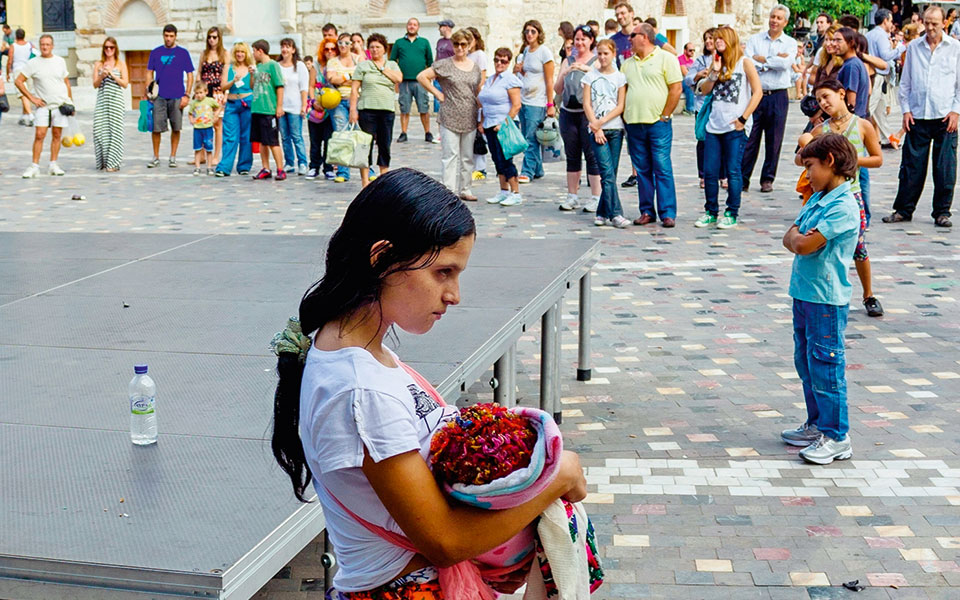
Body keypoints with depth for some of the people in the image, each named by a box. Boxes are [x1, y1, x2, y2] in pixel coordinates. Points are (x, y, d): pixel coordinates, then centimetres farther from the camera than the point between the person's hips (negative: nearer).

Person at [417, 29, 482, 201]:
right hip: (449, 118, -4)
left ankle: (465, 189, 20)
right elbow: (421, 77, -6)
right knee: (450, 155, -5)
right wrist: (437, 94, -7)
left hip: (470, 120, 5)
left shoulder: (475, 67, 11)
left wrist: (482, 118, 12)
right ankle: (450, 191, -3)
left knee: (467, 157, 10)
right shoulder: (444, 65, -3)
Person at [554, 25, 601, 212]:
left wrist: (588, 70, -24)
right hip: (568, 112, 4)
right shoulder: (568, 61, 15)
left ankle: (596, 198, -4)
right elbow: (557, 89, 9)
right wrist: (565, 73, -8)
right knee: (572, 156, 9)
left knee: (592, 155, -8)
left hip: (588, 112, -4)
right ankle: (572, 196, 16)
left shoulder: (597, 61, 3)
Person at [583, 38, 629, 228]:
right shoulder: (590, 76, 8)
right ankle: (615, 214, -16)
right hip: (596, 129, -1)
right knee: (607, 172, -11)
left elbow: (620, 106, 1)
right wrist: (596, 128, -7)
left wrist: (601, 122, -10)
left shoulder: (620, 77, 7)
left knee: (610, 173, 1)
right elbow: (587, 104, 3)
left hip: (615, 128, 1)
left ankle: (602, 213, 10)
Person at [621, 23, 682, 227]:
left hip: (658, 124, -5)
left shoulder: (666, 58, -1)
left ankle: (667, 213, -2)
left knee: (662, 169, -5)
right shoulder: (628, 63, 16)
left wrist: (664, 116, -10)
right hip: (633, 124, 5)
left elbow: (676, 89, -6)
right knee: (642, 170, 7)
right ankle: (647, 212, 13)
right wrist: (624, 116, 6)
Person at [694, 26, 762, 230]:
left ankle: (732, 214, 6)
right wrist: (714, 72, -5)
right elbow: (704, 90, 10)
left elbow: (758, 92, -7)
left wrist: (743, 118, -12)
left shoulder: (744, 62, -2)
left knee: (733, 171, -2)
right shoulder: (717, 62, 15)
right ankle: (711, 211, 17)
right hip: (714, 125, 5)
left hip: (735, 127, -5)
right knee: (709, 172, 5)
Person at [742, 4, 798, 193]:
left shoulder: (790, 43, 6)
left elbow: (785, 63, -14)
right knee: (749, 139, -1)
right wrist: (774, 60, -10)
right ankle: (742, 179, 5)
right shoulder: (755, 39, 8)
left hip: (778, 96, 0)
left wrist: (761, 59, -8)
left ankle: (767, 179, 14)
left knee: (774, 140, 4)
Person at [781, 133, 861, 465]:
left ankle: (837, 438, 7)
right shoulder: (816, 198, 10)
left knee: (825, 366, -3)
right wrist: (798, 236, -8)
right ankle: (817, 425, 31)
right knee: (806, 363, 17)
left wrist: (797, 236, -3)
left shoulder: (843, 206, -19)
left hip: (826, 300, -9)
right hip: (804, 294, 9)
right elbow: (790, 238, 12)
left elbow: (803, 245, -23)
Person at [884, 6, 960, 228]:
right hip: (917, 116, 1)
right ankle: (903, 209, 12)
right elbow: (905, 82, 13)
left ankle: (942, 212, 11)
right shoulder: (913, 47, 9)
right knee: (911, 166, 3)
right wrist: (906, 110, 5)